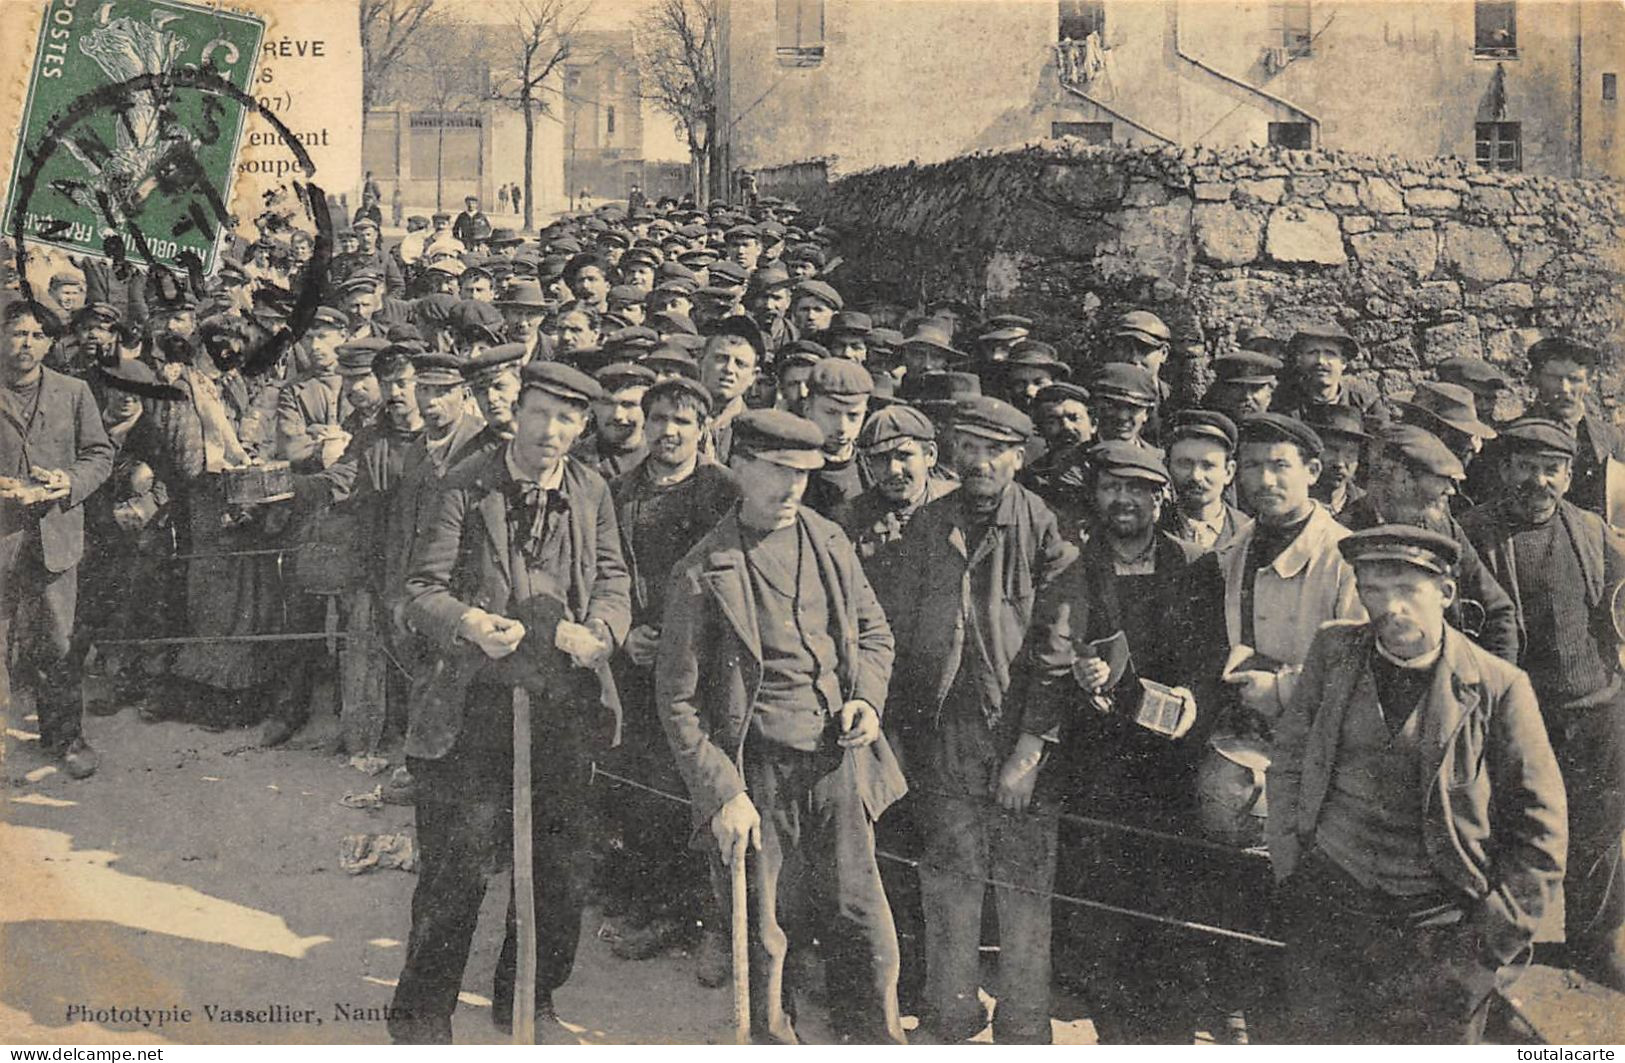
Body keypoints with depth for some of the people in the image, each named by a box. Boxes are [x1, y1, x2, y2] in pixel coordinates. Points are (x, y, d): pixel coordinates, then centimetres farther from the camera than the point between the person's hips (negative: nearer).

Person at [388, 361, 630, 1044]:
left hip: (566, 704, 4)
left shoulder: (592, 493, 8)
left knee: (556, 866, 12)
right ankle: (422, 1014, 17)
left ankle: (529, 1000, 32)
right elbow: (422, 588, -5)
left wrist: (599, 632, -13)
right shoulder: (465, 488, -3)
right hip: (478, 700, -3)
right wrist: (470, 624, -25)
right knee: (455, 866, -1)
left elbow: (613, 580, 9)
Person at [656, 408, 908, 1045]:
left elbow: (873, 630, 21)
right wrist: (722, 794, -10)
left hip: (838, 764, 3)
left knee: (863, 927, 3)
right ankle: (771, 1039, 25)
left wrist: (867, 699, 2)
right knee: (766, 940, 4)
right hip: (757, 775, -3)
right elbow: (678, 701, -5)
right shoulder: (705, 573, -7)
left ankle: (877, 1039, 21)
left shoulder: (830, 543, 8)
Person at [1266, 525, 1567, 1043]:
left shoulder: (1499, 687, -5)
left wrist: (1495, 936, -5)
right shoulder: (1333, 651, 3)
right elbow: (1288, 762, 10)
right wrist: (1292, 877, 3)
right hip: (1330, 907, 2)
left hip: (1442, 928, -2)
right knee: (1306, 1038, 4)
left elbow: (1539, 829, 0)